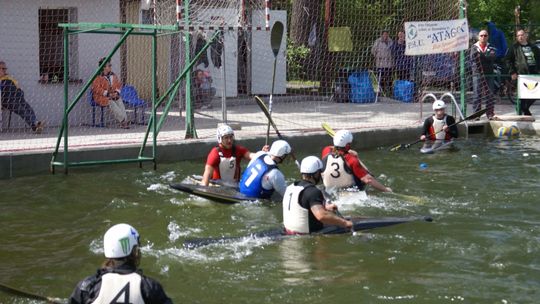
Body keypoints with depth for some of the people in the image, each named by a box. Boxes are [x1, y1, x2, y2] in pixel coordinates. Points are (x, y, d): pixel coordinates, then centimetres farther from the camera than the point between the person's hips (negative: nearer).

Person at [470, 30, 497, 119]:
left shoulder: (491, 47, 12)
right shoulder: (474, 47, 8)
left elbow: (493, 57, -7)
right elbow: (472, 58, -9)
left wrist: (481, 55, -18)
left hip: (489, 74, 2)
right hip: (477, 74, -1)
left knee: (490, 95, 1)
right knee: (477, 95, -5)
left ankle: (490, 113, 7)